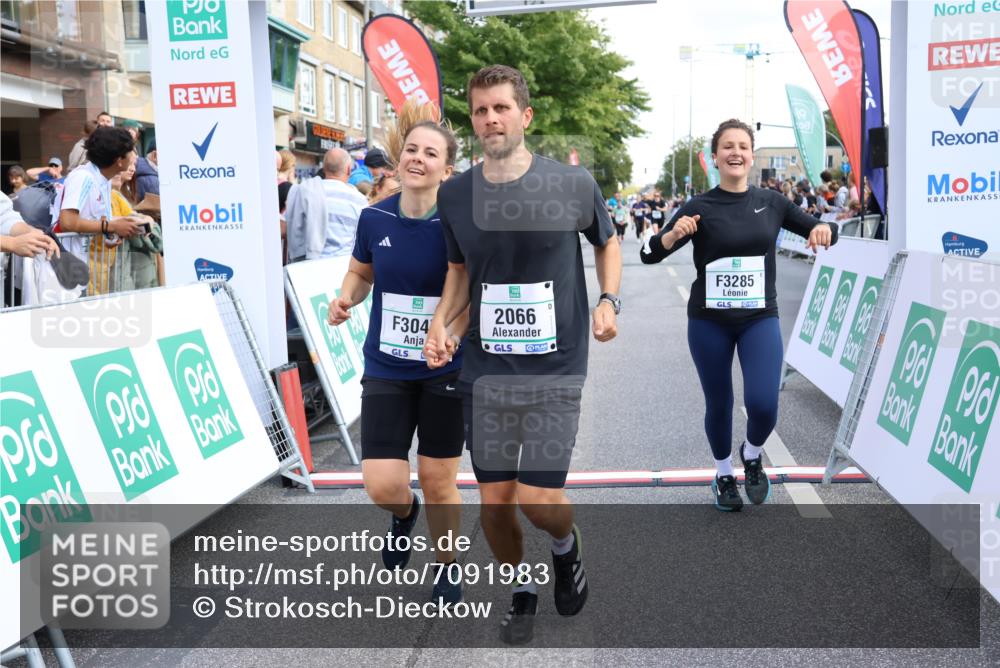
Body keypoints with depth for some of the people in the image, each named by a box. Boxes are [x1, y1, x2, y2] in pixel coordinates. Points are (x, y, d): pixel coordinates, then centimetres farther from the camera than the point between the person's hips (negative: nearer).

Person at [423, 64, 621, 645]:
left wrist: (608, 300, -4)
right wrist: (441, 321, 0)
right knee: (495, 501, 7)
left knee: (538, 500, -8)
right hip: (485, 371, 3)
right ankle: (522, 589, 36)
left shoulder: (574, 184, -6)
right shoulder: (455, 194, 1)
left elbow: (607, 242, 13)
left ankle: (566, 544, 30)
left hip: (556, 370, -2)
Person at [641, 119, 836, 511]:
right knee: (718, 404, 9)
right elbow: (649, 255, -8)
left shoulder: (772, 203, 1)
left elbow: (822, 231, 11)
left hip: (760, 319, 1)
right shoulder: (700, 208, -6)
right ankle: (723, 475, 35)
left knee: (763, 404, -15)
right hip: (709, 321, -1)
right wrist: (674, 234, -29)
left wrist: (823, 229, -14)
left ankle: (752, 455, 19)